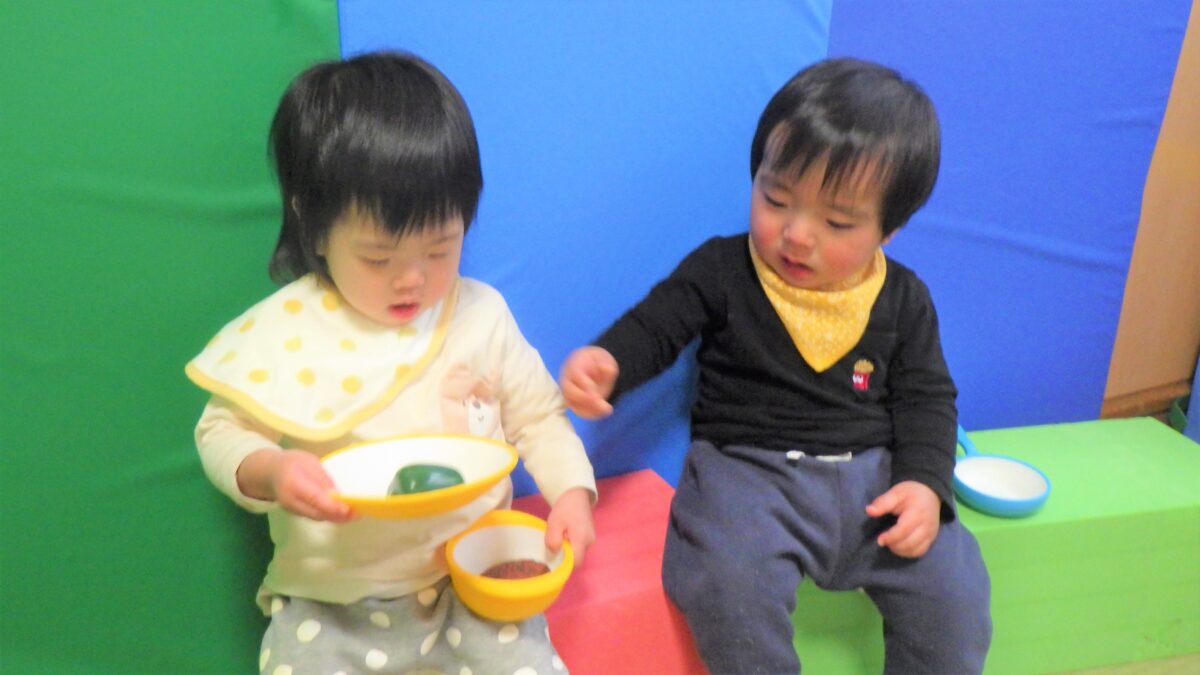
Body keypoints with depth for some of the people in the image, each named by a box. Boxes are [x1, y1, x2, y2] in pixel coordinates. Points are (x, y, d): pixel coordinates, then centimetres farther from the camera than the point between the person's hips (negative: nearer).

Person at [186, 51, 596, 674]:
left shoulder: (481, 313, -3)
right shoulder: (281, 331, -8)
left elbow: (537, 416, 6)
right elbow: (222, 430, 1)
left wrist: (572, 492, -10)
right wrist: (269, 471, -21)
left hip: (474, 579, 1)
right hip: (331, 600, 0)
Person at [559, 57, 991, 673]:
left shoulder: (903, 300, 6)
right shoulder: (721, 271, -2)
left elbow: (927, 397, 9)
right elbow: (655, 326, -2)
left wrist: (926, 483, -8)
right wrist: (606, 362, -26)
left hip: (873, 474, 3)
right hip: (747, 469, -3)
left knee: (952, 586, -12)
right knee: (729, 584, -30)